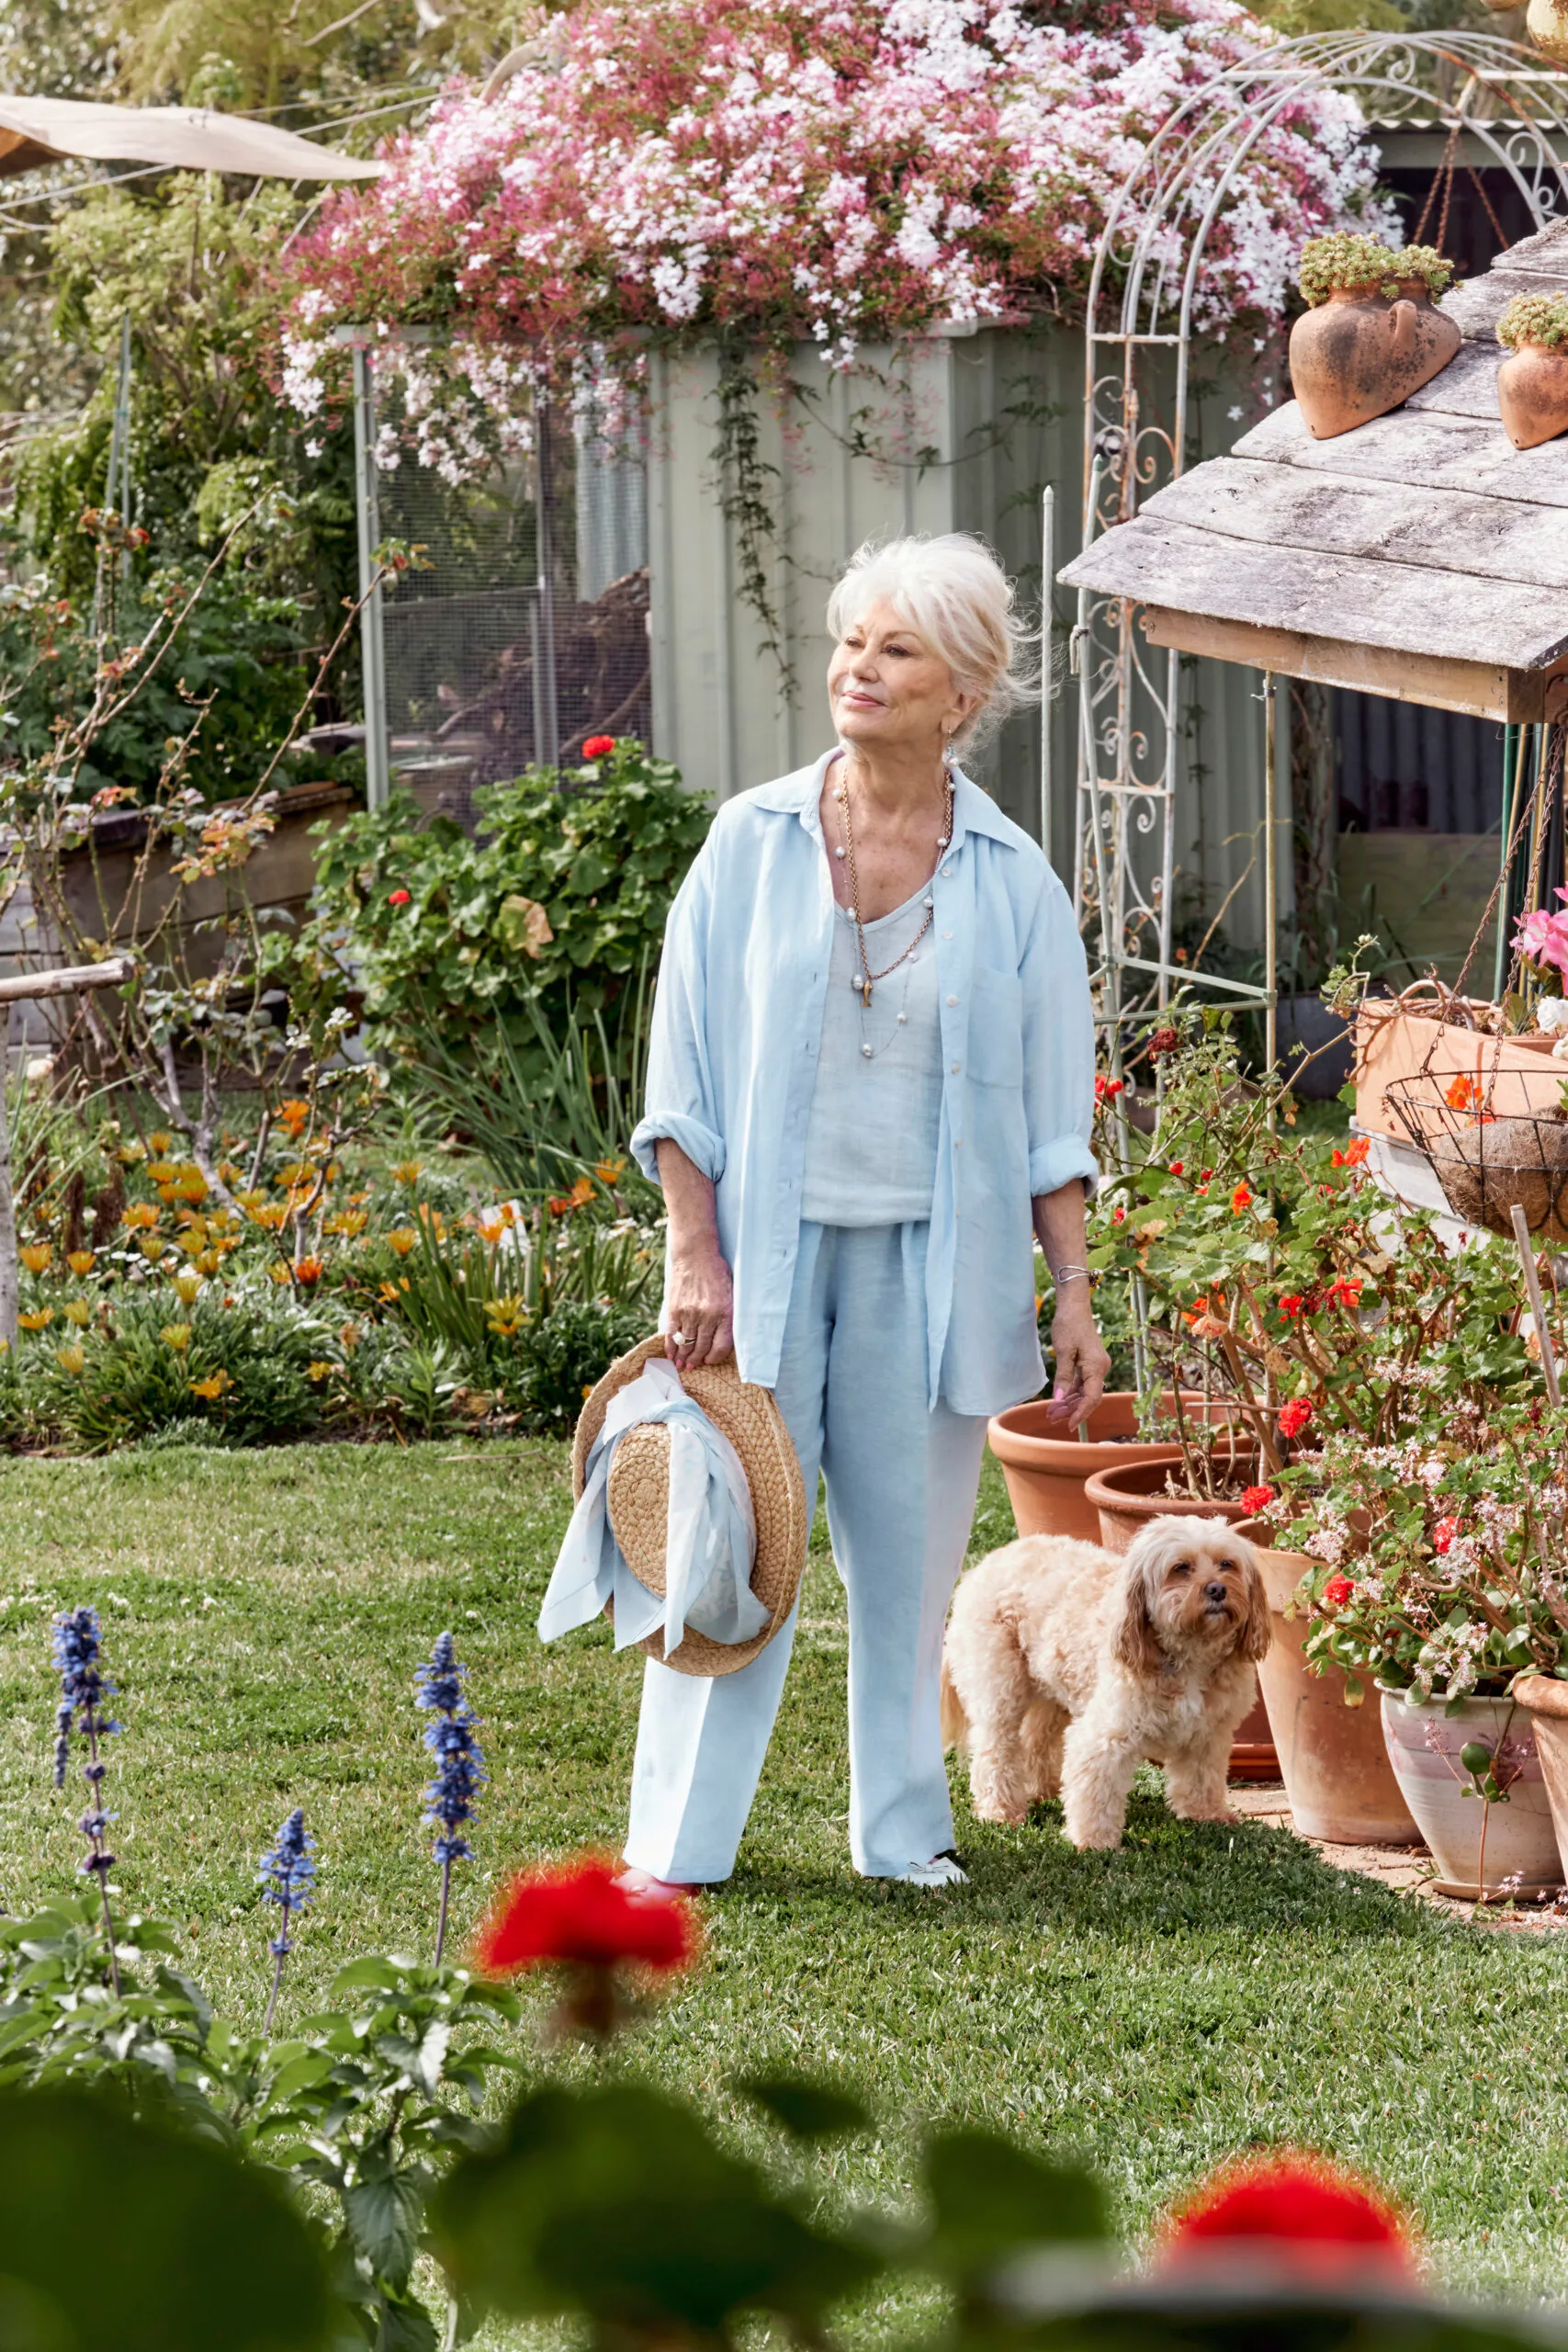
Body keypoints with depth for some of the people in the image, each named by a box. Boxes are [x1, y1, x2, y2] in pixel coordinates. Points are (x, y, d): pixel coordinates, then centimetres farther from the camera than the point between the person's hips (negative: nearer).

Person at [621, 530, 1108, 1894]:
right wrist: (695, 1255, -5)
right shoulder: (753, 844, 1)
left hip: (931, 1255, 1)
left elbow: (1052, 1116, 6)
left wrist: (1076, 1297, 1)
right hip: (768, 1237, -1)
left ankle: (903, 1827, 19)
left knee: (910, 1546, 6)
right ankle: (679, 1841, 5)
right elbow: (685, 1074, 2)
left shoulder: (1011, 883, 3)